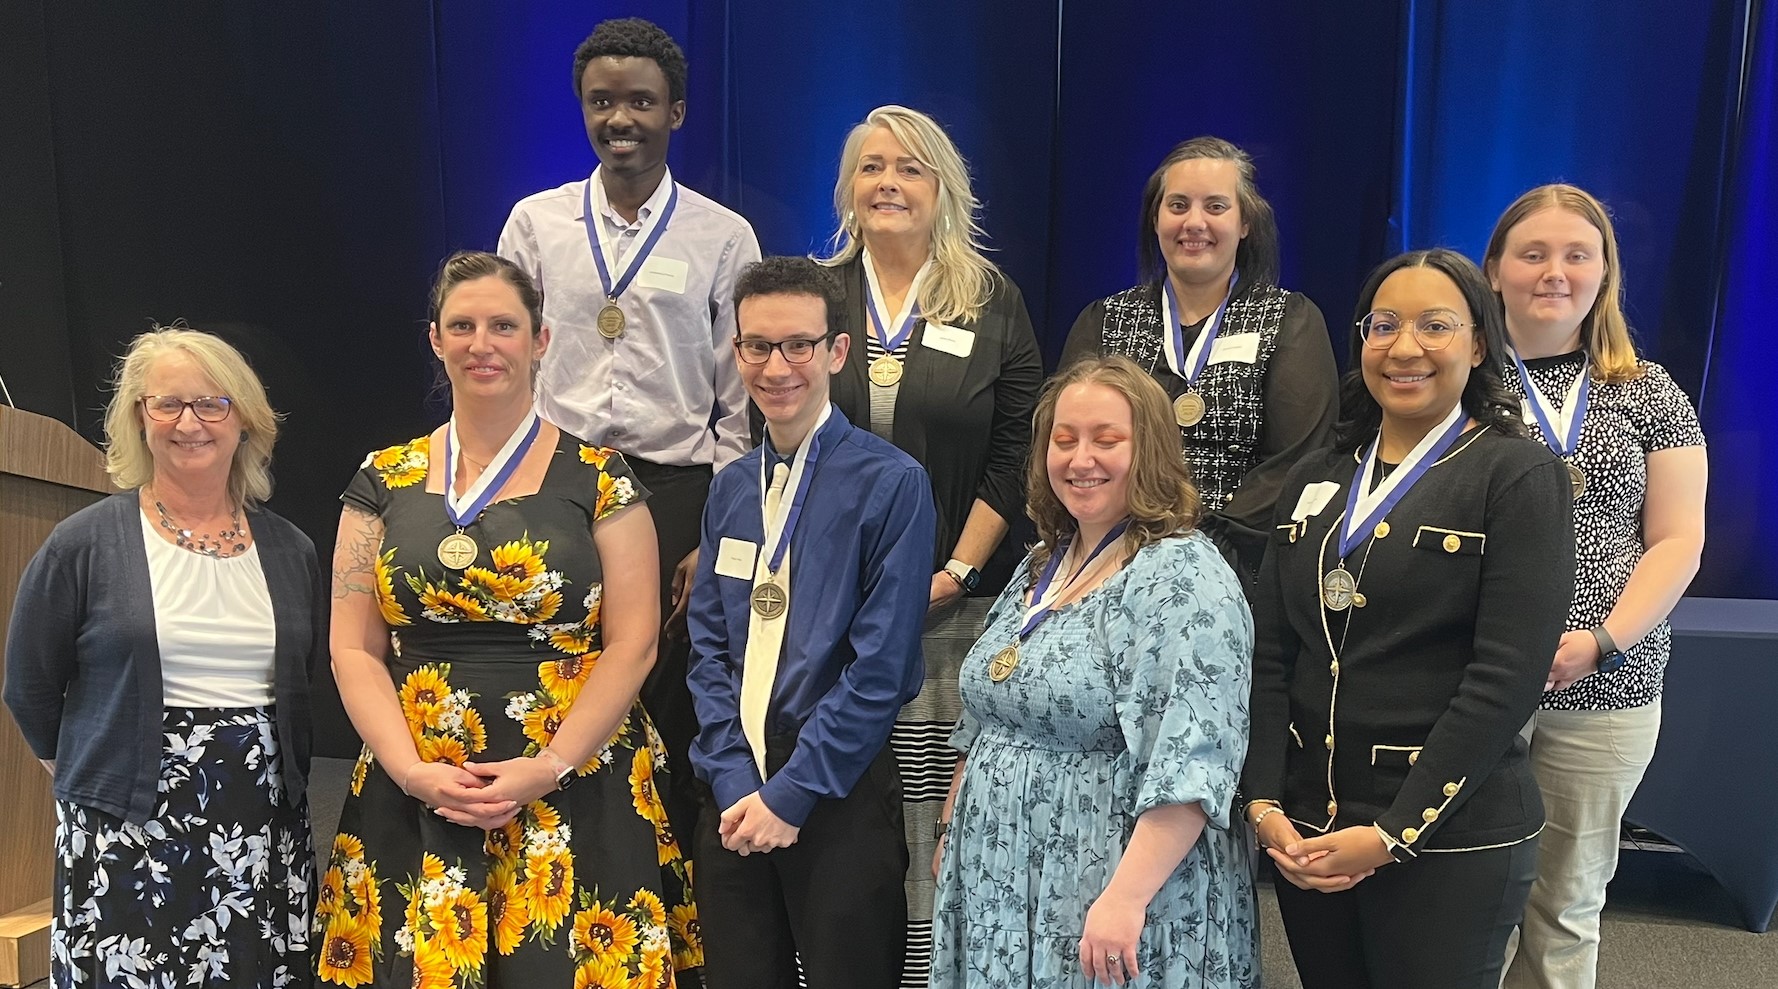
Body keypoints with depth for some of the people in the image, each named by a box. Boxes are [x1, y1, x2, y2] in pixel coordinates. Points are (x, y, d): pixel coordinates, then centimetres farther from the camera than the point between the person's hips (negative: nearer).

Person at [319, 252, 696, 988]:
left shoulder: (597, 479, 0)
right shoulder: (385, 483, 7)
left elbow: (632, 644, -4)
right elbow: (354, 650, 5)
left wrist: (548, 768, -14)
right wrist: (414, 772, -9)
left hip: (576, 795, -2)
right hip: (416, 802, 2)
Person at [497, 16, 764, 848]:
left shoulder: (724, 239, 2)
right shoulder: (535, 223, 6)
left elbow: (740, 403, 3)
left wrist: (717, 536, -1)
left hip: (675, 491, -1)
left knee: (669, 708, 4)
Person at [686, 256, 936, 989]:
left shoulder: (892, 483, -11)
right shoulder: (730, 489, 8)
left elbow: (881, 665, -14)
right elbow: (709, 646, 6)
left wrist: (791, 793, -13)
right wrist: (733, 782, -5)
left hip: (838, 798, -5)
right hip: (734, 796, 5)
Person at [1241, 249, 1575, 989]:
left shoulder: (1519, 477, -6)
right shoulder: (1314, 481, 9)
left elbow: (1507, 677, -14)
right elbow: (1271, 654, 5)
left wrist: (1394, 833, -16)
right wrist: (1264, 802, -5)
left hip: (1450, 841, -4)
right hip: (1306, 829, 5)